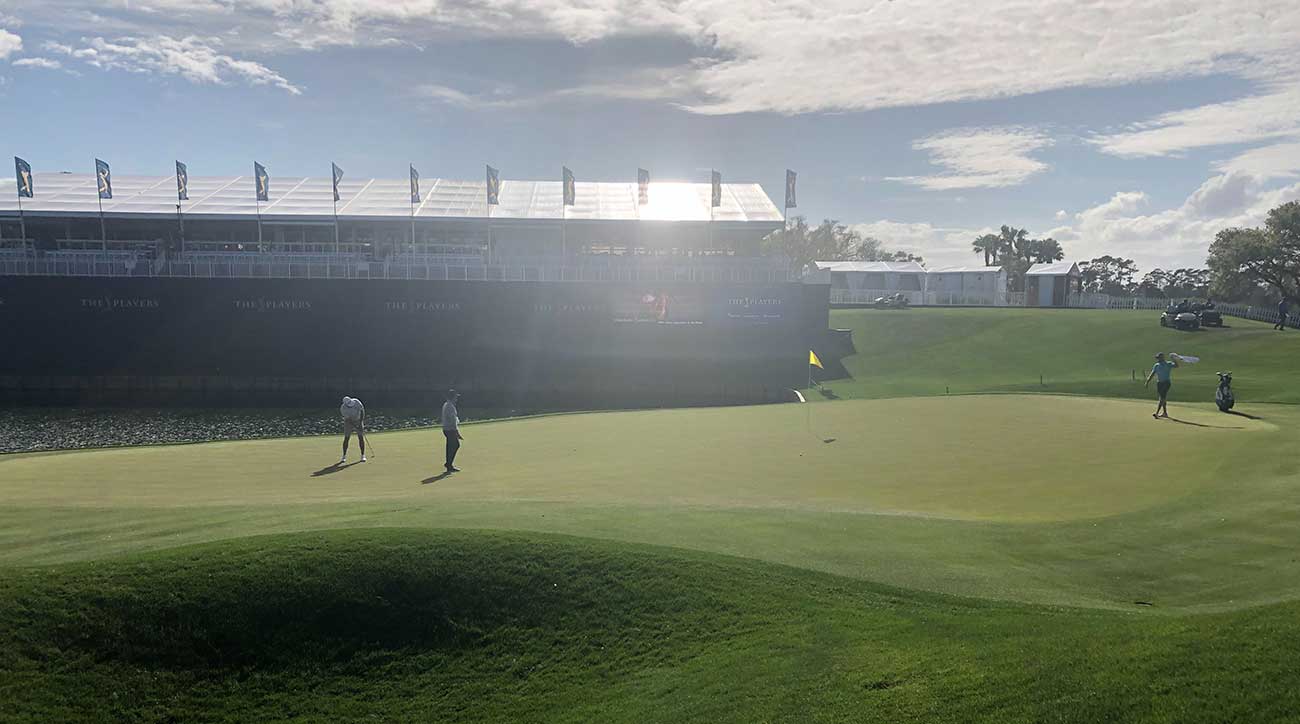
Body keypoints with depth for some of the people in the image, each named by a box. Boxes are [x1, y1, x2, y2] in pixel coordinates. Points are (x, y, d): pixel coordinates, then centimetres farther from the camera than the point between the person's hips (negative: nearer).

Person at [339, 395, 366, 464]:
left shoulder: (357, 402, -21)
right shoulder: (343, 408, -26)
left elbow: (362, 411, -11)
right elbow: (349, 419, -25)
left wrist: (361, 422, -17)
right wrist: (356, 427, -28)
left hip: (358, 420, 2)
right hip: (349, 422, -2)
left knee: (361, 438, -6)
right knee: (346, 438, -6)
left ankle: (363, 456, 0)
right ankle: (344, 457, 4)